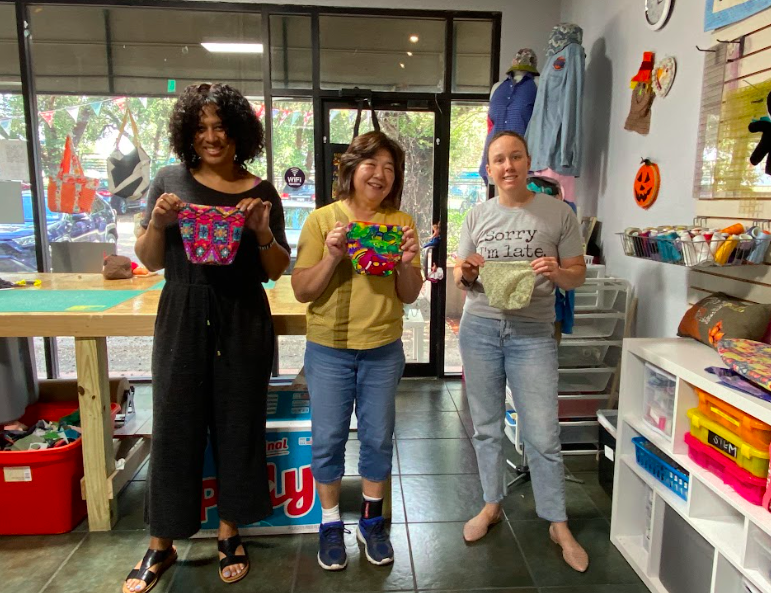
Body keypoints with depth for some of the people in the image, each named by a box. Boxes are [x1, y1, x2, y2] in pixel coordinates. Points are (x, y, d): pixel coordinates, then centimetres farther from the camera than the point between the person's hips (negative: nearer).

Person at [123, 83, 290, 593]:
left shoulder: (261, 192, 2)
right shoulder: (171, 181, 4)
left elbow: (276, 271, 4)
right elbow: (150, 261, 7)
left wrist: (263, 232, -13)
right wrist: (158, 223, -12)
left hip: (243, 324, 0)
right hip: (182, 320, 0)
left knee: (238, 426, 8)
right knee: (174, 428, 7)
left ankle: (229, 535, 29)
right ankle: (162, 545, 26)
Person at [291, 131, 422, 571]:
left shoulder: (401, 223, 1)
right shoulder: (322, 220, -5)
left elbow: (409, 296, 1)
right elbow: (301, 291, -7)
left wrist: (407, 263, -17)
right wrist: (332, 257, -21)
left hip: (384, 350, 2)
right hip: (329, 348, -1)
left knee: (378, 438, 13)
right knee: (329, 439, 9)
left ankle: (372, 521, 34)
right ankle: (331, 524, 30)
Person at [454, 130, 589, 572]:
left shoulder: (558, 213, -1)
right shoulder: (478, 216, 6)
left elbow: (577, 275, 4)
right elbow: (460, 280, 11)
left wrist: (557, 272, -18)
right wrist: (467, 273, -12)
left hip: (533, 332, -2)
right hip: (480, 328, 3)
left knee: (543, 435, 0)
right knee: (486, 427, 13)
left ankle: (558, 524, 20)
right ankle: (492, 505, 32)